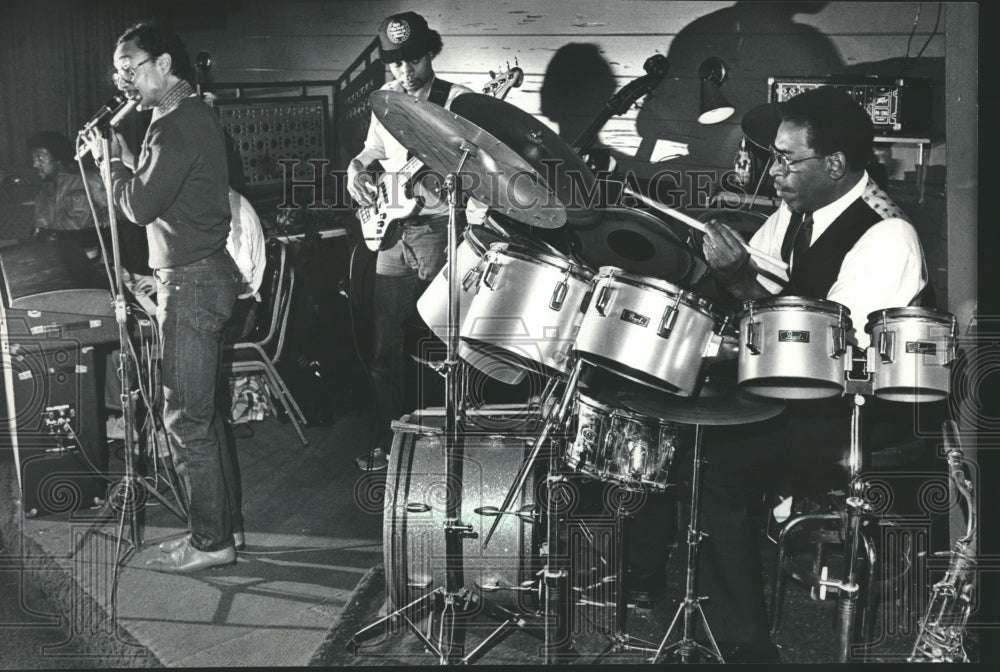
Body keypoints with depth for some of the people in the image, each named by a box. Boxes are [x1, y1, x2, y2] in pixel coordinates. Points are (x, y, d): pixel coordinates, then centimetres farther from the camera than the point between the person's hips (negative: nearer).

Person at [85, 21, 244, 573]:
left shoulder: (177, 126, -18)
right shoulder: (196, 115, 15)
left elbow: (141, 205, -20)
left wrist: (112, 158, -6)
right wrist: (123, 159, 6)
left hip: (189, 283, -11)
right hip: (204, 274, 11)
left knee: (185, 418, -4)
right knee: (205, 412, 16)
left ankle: (210, 541, 3)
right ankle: (226, 523, 25)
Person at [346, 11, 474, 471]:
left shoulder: (457, 101, -7)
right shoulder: (385, 99, 11)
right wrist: (356, 166, 8)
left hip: (439, 230, -5)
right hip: (392, 232, 5)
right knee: (386, 345, 8)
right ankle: (389, 440, 21)